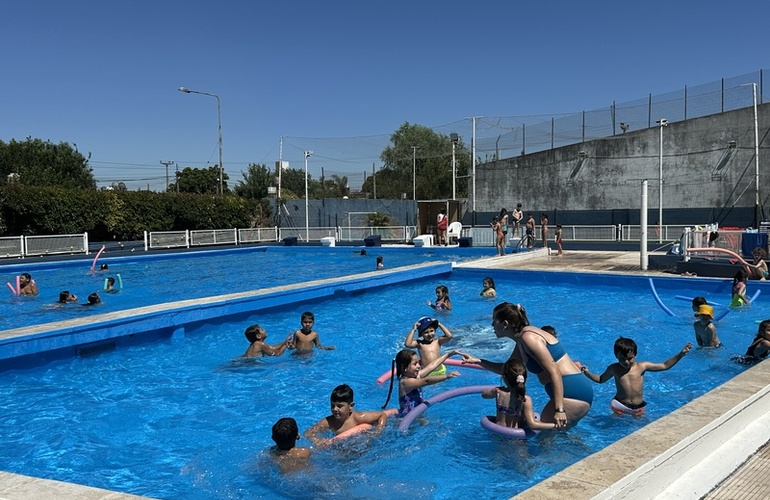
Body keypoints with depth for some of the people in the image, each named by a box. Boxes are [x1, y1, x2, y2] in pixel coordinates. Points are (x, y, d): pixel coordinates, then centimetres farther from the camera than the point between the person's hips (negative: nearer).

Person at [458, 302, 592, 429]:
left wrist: (559, 409, -26)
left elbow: (554, 373, -22)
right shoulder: (521, 341, 13)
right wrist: (477, 361, 19)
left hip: (572, 394, -10)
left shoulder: (528, 338, -17)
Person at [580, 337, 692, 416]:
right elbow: (601, 379, 16)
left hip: (638, 407, 1)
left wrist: (680, 354, -1)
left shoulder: (642, 366, -2)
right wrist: (587, 373, 1)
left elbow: (665, 366, 5)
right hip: (620, 406, -1)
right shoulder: (614, 369, -1)